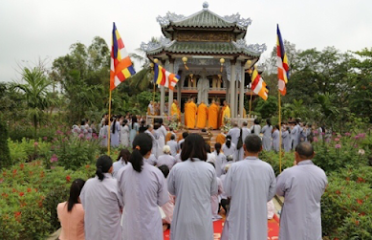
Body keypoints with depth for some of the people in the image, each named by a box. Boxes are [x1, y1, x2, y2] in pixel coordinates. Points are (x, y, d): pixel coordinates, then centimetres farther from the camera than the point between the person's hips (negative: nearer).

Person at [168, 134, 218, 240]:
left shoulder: (176, 168, -13)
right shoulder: (209, 168, -10)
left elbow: (171, 190, 3)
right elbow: (214, 191, 4)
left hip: (183, 216, 0)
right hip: (203, 216, 1)